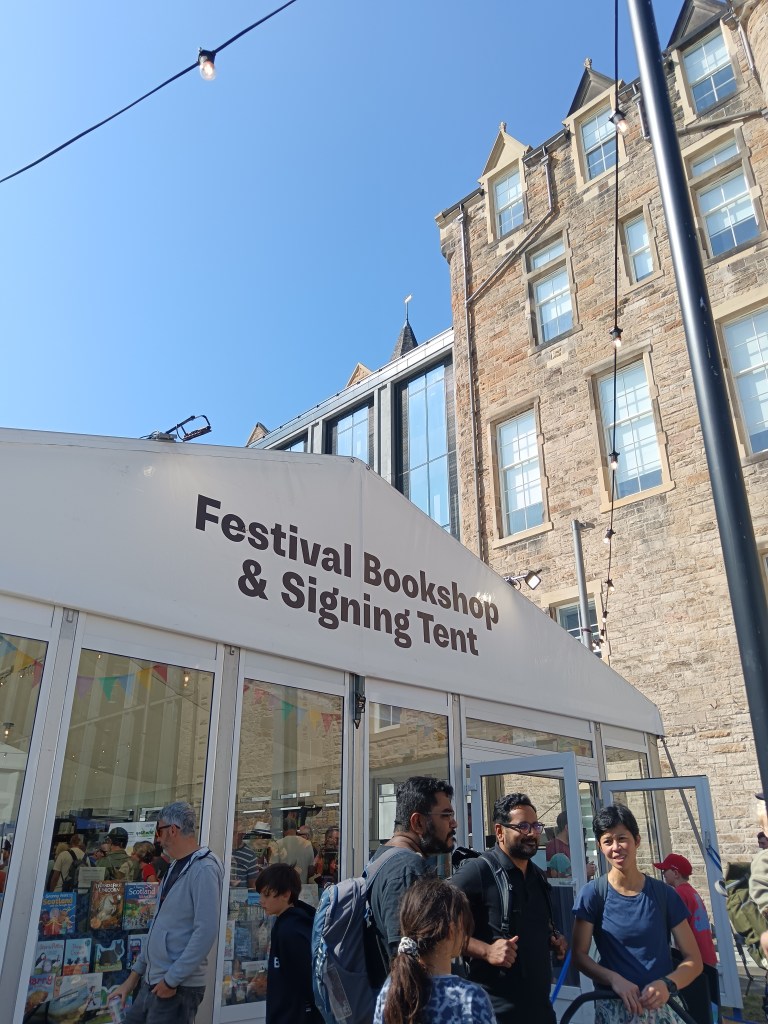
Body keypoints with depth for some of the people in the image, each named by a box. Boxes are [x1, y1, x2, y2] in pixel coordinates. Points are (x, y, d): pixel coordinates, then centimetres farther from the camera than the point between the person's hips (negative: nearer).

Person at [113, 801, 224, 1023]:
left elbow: (206, 932, -23)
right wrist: (135, 973, 16)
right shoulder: (175, 867, 13)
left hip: (179, 987, -8)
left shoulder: (203, 869, -18)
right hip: (151, 982, 8)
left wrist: (172, 980, -19)